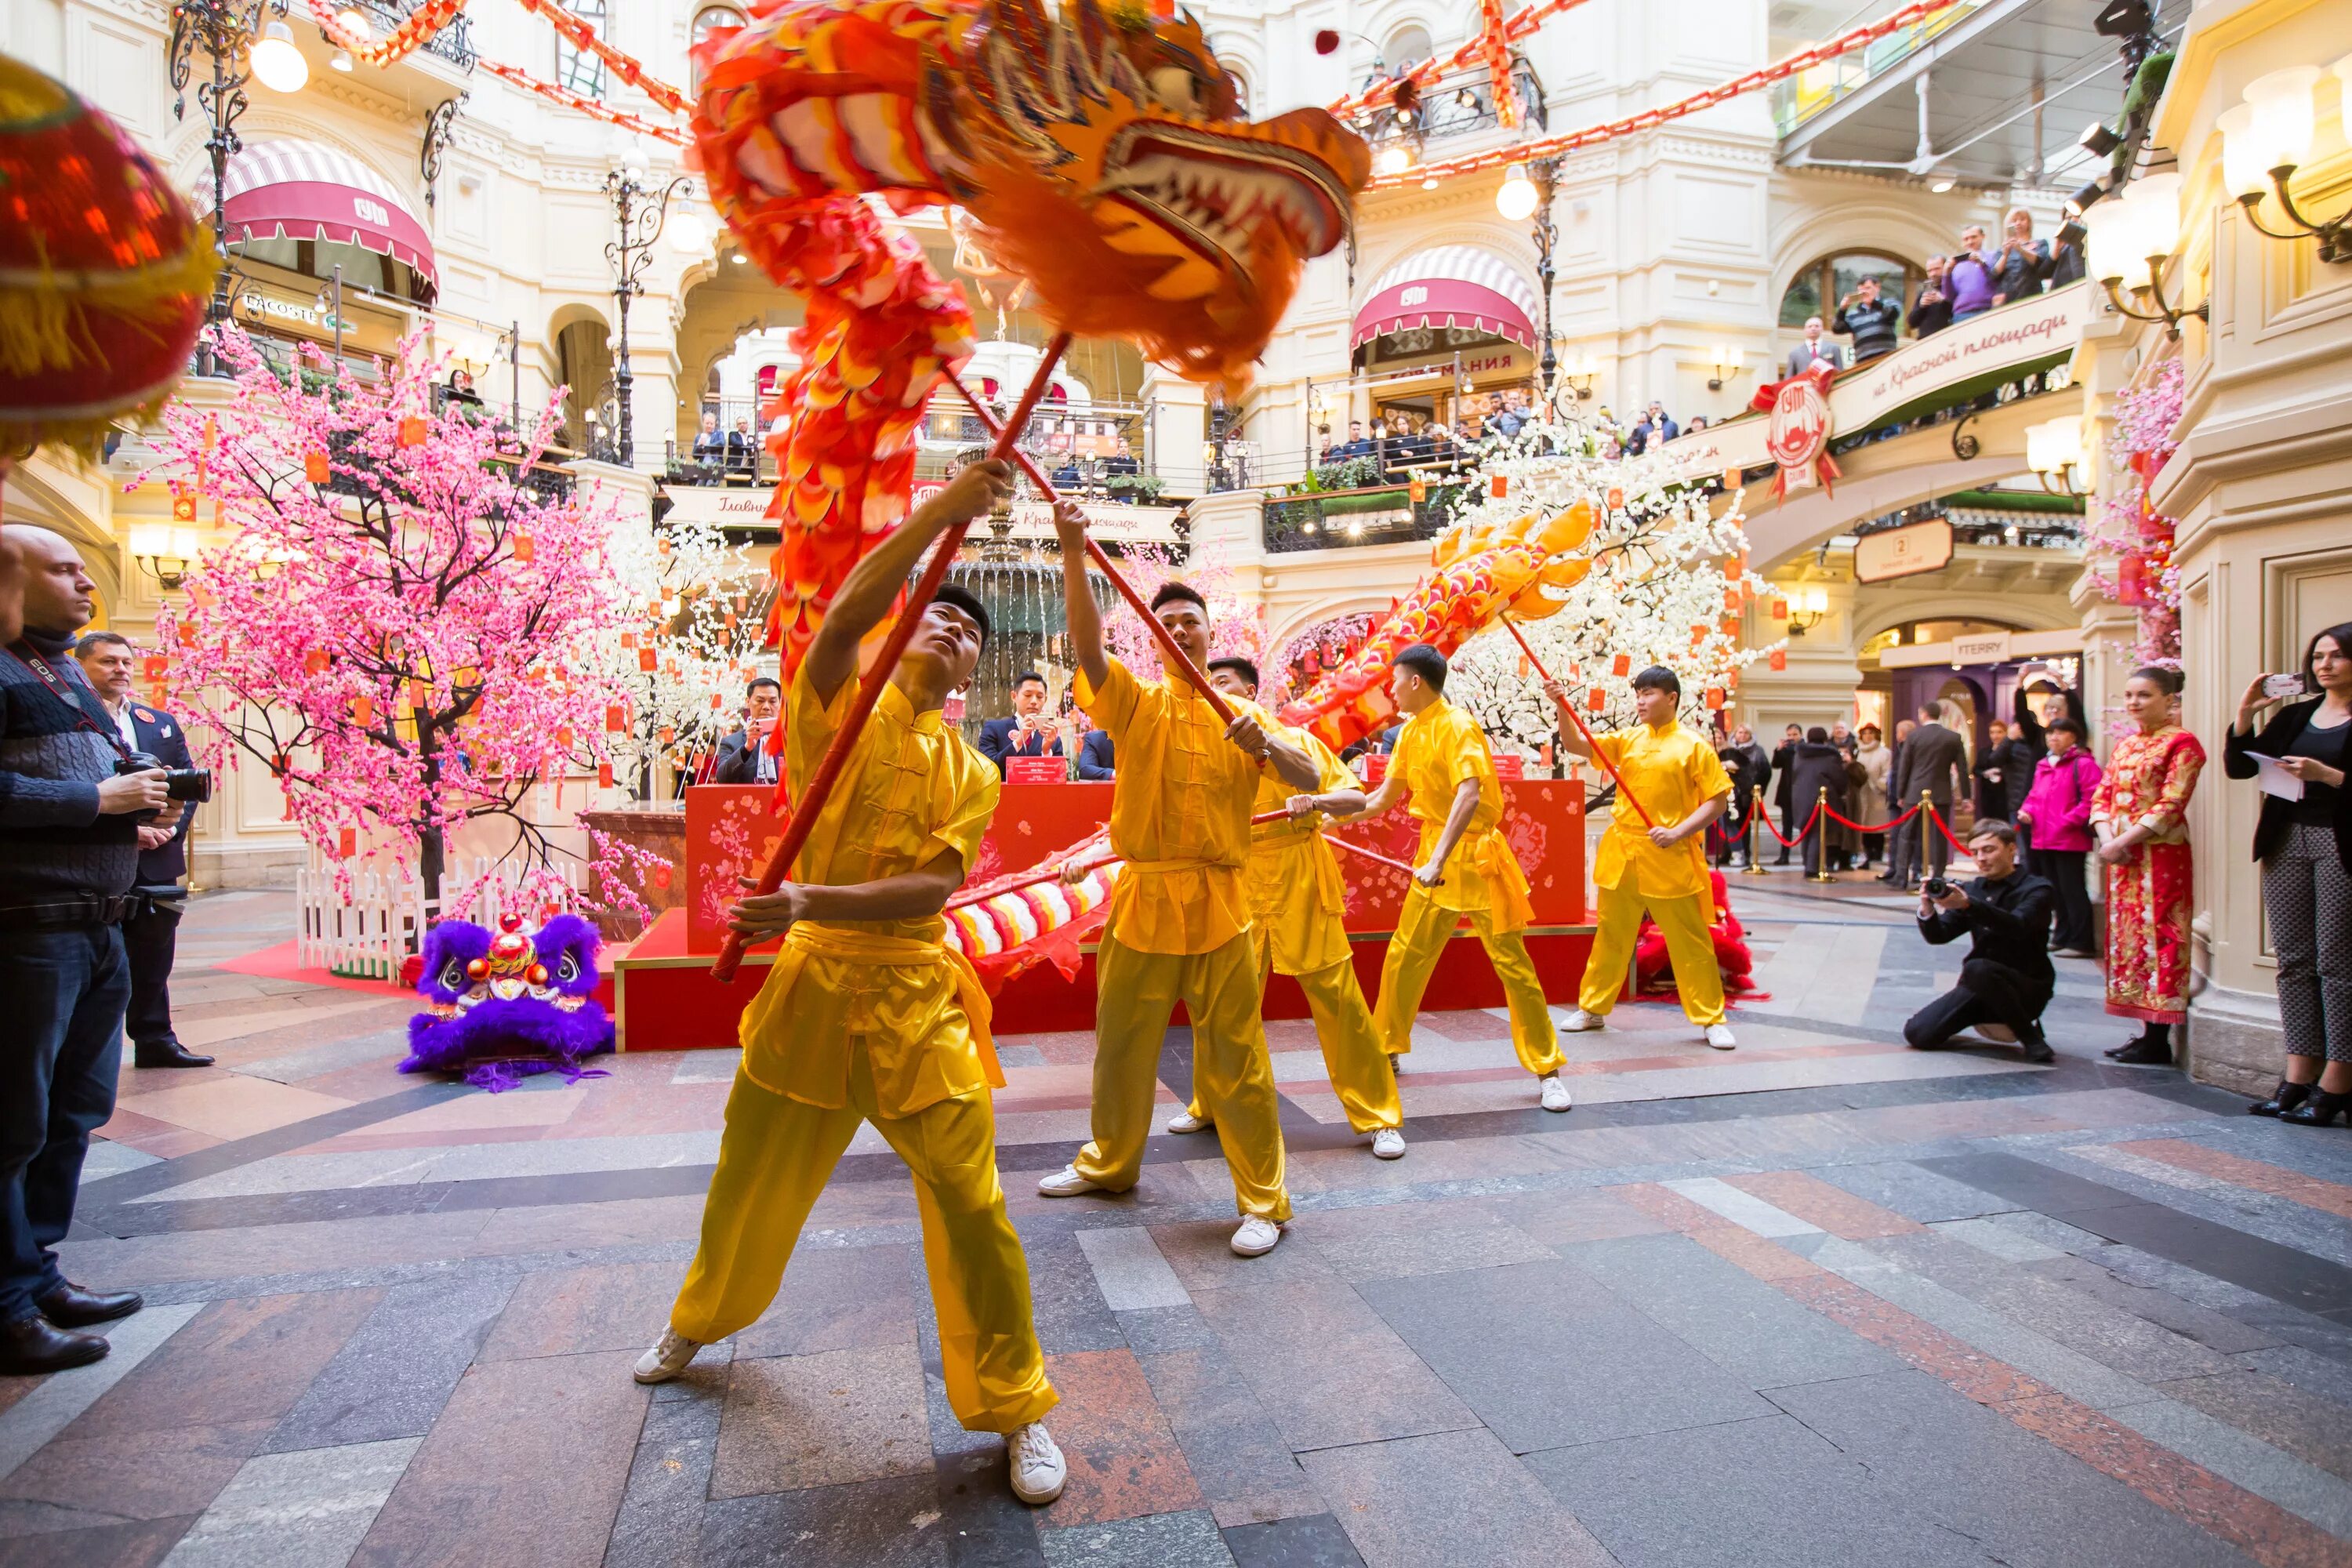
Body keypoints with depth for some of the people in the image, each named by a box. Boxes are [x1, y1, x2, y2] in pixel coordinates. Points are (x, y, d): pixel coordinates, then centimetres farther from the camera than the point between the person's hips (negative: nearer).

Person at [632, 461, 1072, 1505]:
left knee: (970, 1208, -3)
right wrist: (946, 507, -29)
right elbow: (848, 607, -22)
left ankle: (1016, 1409, 17)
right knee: (750, 1187, 19)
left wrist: (812, 902, -26)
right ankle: (698, 1323, 51)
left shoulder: (974, 774, 3)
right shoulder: (840, 704, -1)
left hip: (916, 1006, 0)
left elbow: (935, 886, -11)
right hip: (810, 990, 0)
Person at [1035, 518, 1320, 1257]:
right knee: (1121, 1044, 16)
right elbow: (1088, 643, -14)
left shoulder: (1242, 714, 6)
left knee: (1234, 1057, 1)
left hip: (1218, 903, -1)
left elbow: (1310, 780, -3)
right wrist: (1073, 552, -26)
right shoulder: (1138, 703, 4)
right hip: (1142, 898, 2)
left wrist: (1266, 743, -23)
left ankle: (1263, 1201, 13)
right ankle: (1110, 1161, 38)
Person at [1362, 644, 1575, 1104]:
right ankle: (1386, 1049, 27)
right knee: (1403, 956, 11)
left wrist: (1438, 860, -38)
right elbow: (1383, 798, 17)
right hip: (1433, 857, 8)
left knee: (1511, 962, -2)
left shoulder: (1457, 726, -17)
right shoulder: (1411, 732, 8)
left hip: (1474, 856, -7)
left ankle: (1548, 1072, 8)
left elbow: (1469, 795, -31)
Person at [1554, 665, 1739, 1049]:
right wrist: (1563, 708, -13)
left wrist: (1678, 832, -16)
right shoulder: (1628, 740, 8)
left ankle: (1712, 1020, 16)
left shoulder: (1693, 746, -4)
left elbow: (1717, 800, -5)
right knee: (1611, 937, 13)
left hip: (1669, 859, -4)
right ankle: (1592, 1009, 25)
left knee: (1691, 942, 3)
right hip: (1622, 855, 4)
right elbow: (1575, 745, 2)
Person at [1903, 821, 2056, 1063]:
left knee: (1977, 969, -38)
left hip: (2027, 988, -5)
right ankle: (1987, 1017, 19)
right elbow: (1939, 935, -1)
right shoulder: (1971, 890, 8)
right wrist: (1927, 911, -24)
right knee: (1918, 1034, -10)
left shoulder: (2036, 889, -8)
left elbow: (2017, 926, -29)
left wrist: (1967, 905, -44)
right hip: (1980, 986, 5)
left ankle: (2030, 1036, -14)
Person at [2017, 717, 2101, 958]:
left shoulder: (2083, 763, -9)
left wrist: (2069, 821, -20)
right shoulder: (2043, 765, 15)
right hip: (2043, 840, 8)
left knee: (2072, 890, -5)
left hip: (2070, 840, -8)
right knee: (2056, 891, 16)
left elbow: (2091, 799, -16)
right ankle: (2062, 937, 25)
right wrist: (2027, 811, 2)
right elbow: (2034, 795, 21)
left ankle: (2081, 942, 0)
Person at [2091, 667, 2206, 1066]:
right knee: (2129, 936, 9)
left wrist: (2122, 841, -17)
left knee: (2158, 936, -6)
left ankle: (2158, 1043, -2)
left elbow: (2170, 805, -14)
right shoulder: (2124, 744, 16)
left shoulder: (2181, 743, -7)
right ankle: (2146, 1030, 16)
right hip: (2120, 854, 8)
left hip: (2160, 855, -7)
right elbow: (2102, 795, 11)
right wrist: (2106, 837, -6)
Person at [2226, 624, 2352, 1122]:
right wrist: (2245, 715, -1)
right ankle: (2299, 1076, 10)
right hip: (2288, 842, 6)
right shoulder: (2296, 715, 14)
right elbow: (2238, 767, 9)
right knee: (2294, 960, 5)